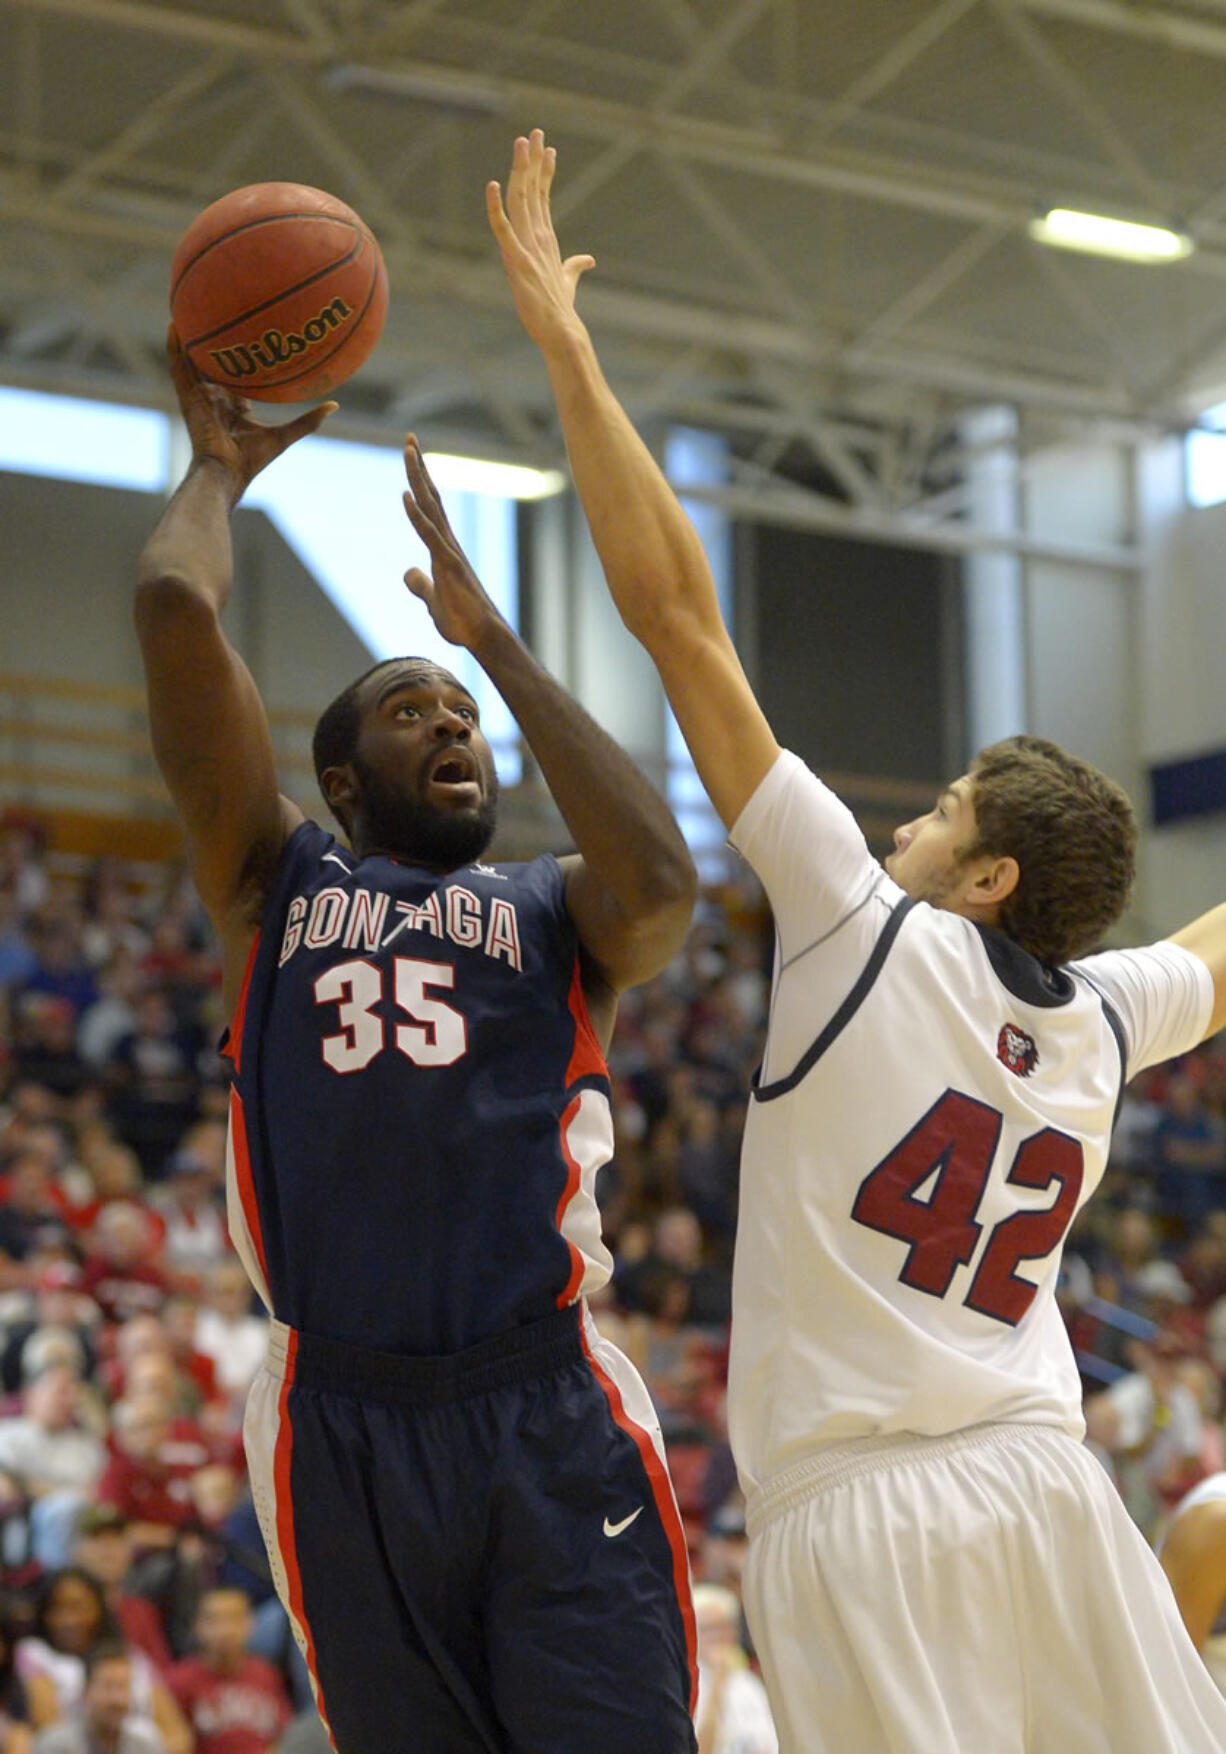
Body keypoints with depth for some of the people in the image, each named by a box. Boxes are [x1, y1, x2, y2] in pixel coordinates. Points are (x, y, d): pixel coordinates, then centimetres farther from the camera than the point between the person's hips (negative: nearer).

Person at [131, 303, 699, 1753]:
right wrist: (219, 468, 20)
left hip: (547, 1420, 0)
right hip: (345, 1424, 0)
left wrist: (492, 637, -1)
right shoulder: (276, 883, 14)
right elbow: (174, 608, 2)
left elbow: (658, 884, -10)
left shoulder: (553, 913, 15)